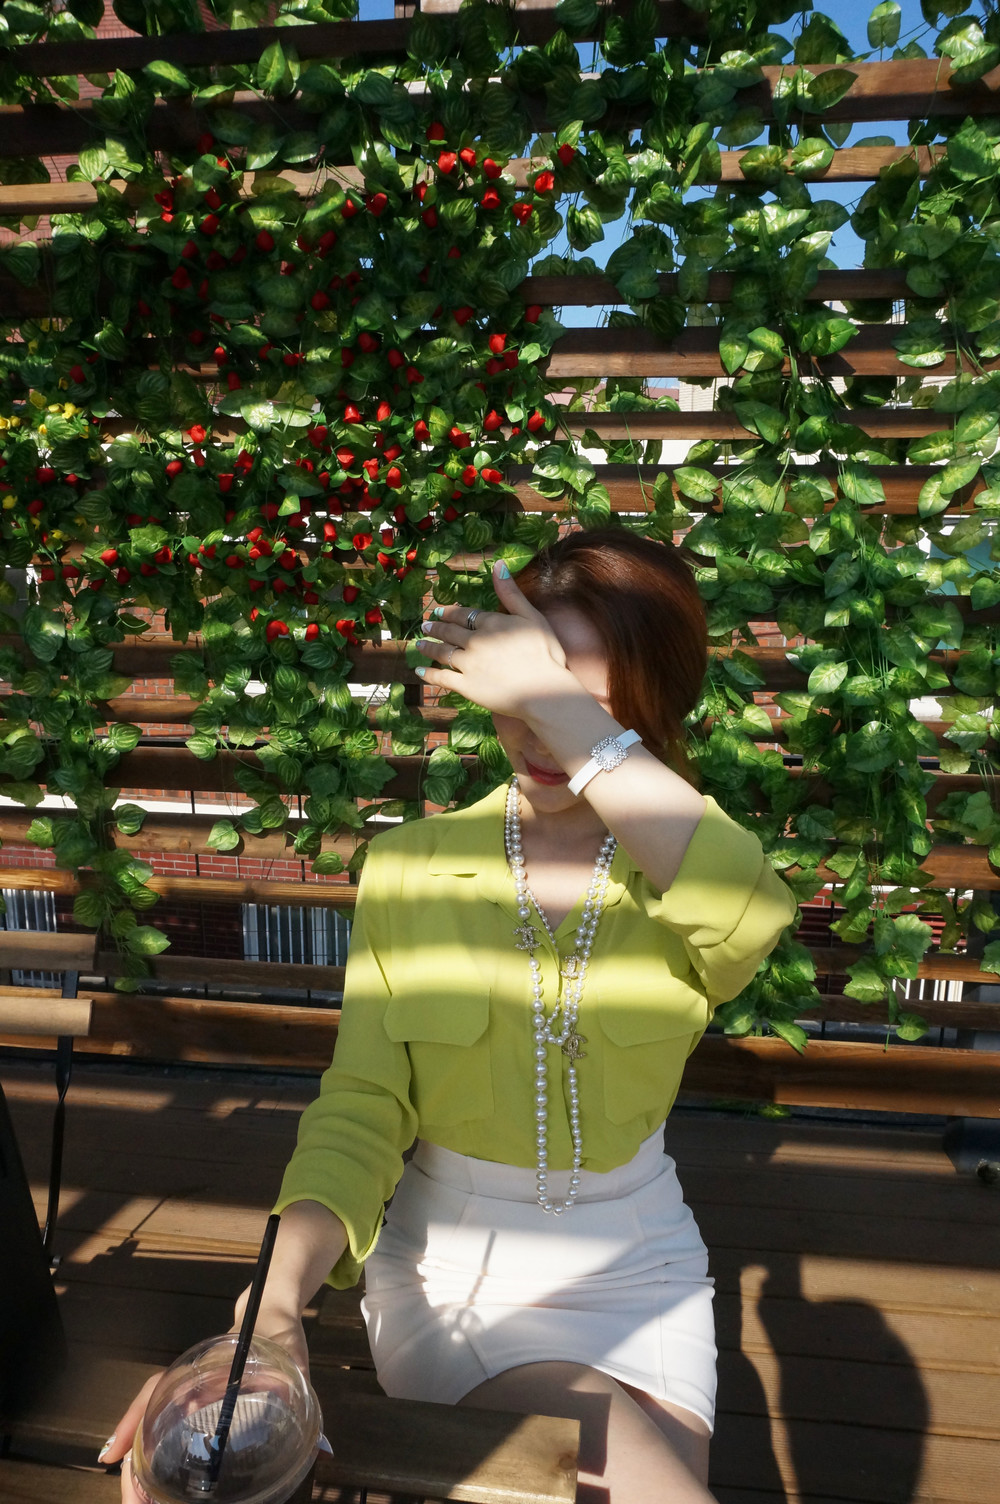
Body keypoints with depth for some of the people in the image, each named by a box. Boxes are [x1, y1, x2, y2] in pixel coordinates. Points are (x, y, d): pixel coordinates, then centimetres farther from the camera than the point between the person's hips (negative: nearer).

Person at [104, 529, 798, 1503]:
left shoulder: (679, 865, -10)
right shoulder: (409, 866, -8)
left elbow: (747, 921, -36)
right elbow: (360, 1110, -11)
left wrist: (567, 711, -35)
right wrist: (275, 1301, -28)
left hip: (637, 1271, 2)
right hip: (448, 1269, -1)